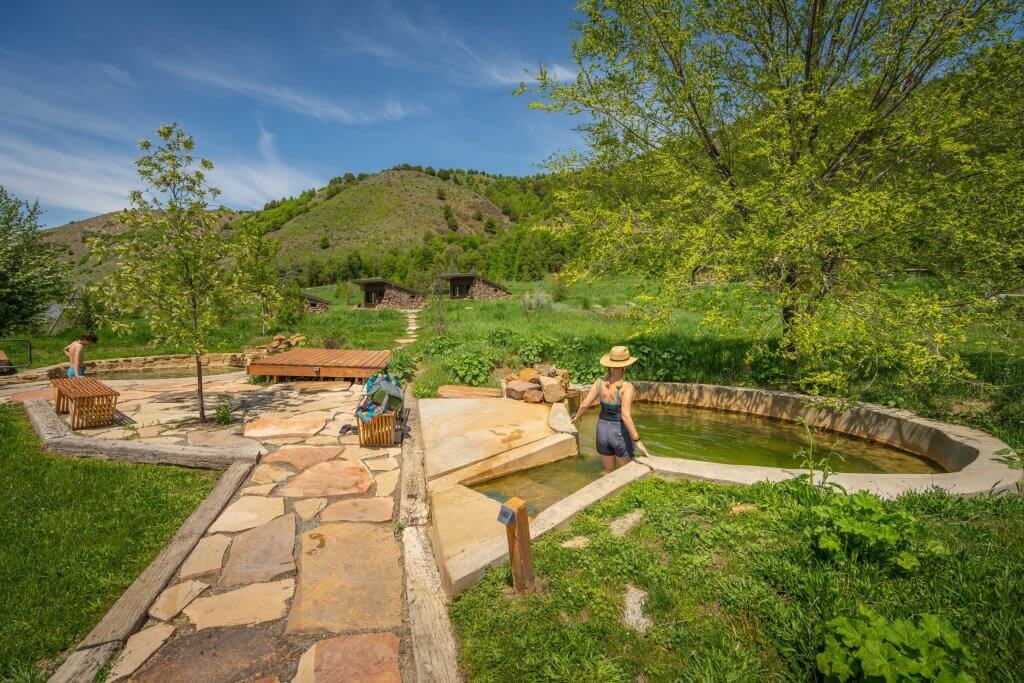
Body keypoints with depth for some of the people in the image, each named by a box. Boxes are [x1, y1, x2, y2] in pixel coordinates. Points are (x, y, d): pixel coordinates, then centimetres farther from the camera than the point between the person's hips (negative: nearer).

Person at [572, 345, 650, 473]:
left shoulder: (600, 381, -8)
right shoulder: (626, 387, -22)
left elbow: (585, 404, -4)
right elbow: (625, 416, -28)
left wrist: (576, 417, 16)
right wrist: (637, 440, -23)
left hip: (603, 429, 5)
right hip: (621, 433, -4)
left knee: (608, 471, 22)